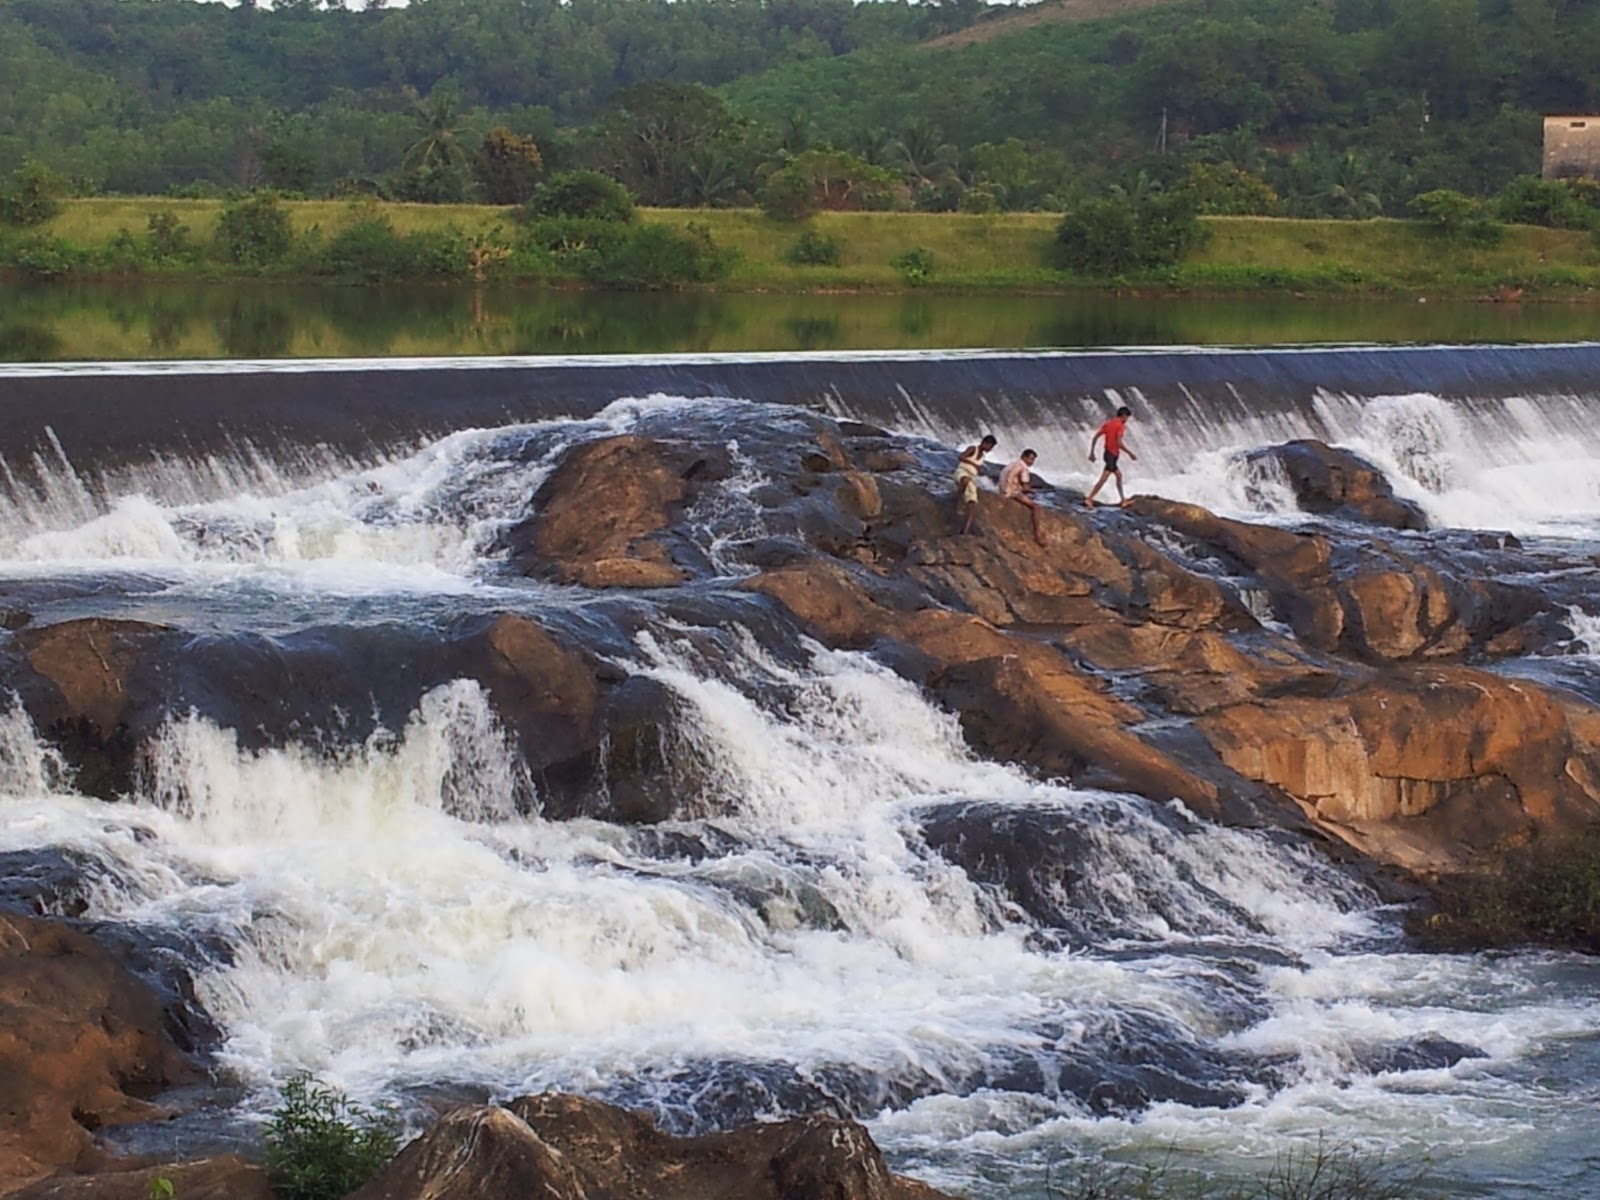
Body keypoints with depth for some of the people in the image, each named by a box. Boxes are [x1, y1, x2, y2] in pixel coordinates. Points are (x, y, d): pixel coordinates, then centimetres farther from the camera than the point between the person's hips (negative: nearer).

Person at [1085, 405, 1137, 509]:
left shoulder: (1108, 423, 12)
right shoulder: (1120, 425, -11)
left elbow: (1096, 437, 9)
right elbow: (1119, 443, -22)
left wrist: (1092, 452, 12)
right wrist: (1130, 454, -14)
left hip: (1108, 453, 9)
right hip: (1113, 455, -9)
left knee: (1119, 475, 22)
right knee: (1103, 478, -13)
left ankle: (1123, 500, 26)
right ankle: (1089, 499, -21)